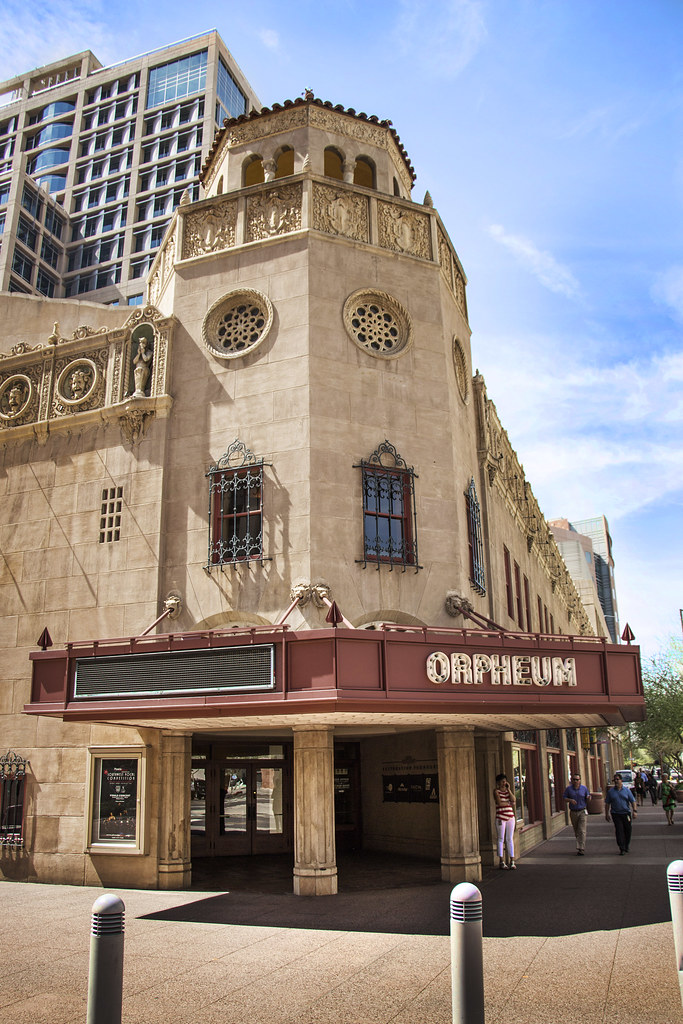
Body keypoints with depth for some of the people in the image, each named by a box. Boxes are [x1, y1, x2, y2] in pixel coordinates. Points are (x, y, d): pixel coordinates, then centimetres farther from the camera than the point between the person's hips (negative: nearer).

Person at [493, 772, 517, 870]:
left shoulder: (508, 790, 14)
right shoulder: (496, 791, -2)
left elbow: (513, 800, -2)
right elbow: (499, 803, -14)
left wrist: (508, 789, -4)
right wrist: (510, 803, -3)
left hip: (510, 816, 4)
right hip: (500, 817, -4)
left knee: (510, 839, 5)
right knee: (501, 839, -1)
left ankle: (512, 861, 7)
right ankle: (501, 862, 4)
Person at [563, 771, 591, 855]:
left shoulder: (584, 788, 2)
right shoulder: (569, 789, 1)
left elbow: (588, 799, 8)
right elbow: (565, 799, 3)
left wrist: (588, 798, -15)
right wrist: (570, 800, -17)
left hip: (582, 812, -2)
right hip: (573, 813, 2)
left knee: (582, 831, -11)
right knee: (576, 832, 10)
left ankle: (581, 849, -12)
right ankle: (582, 846, 28)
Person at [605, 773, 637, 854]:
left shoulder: (626, 790, 4)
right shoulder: (610, 791, 4)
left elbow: (633, 801, 5)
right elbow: (607, 803, 8)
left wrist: (634, 811, -6)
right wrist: (606, 814, 5)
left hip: (626, 813, 1)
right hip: (616, 814, -1)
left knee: (627, 830, 8)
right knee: (619, 831, -8)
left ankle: (626, 846, 27)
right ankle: (622, 848, -6)